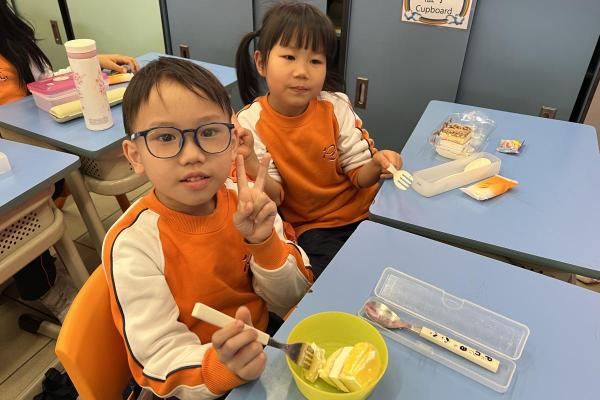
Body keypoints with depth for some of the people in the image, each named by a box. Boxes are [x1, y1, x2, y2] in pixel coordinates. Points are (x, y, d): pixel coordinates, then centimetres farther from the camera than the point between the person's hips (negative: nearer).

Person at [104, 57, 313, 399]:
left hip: (262, 342, 5)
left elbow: (292, 302, -6)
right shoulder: (133, 246, -20)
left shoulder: (243, 200, -11)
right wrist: (222, 367, -38)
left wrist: (265, 244, -24)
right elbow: (164, 364, -18)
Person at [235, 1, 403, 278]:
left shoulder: (336, 107, -9)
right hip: (309, 228, -2)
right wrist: (250, 162, -32)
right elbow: (276, 198, -12)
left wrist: (376, 165, -28)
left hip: (362, 212, 3)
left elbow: (359, 176, -4)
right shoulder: (250, 123, -13)